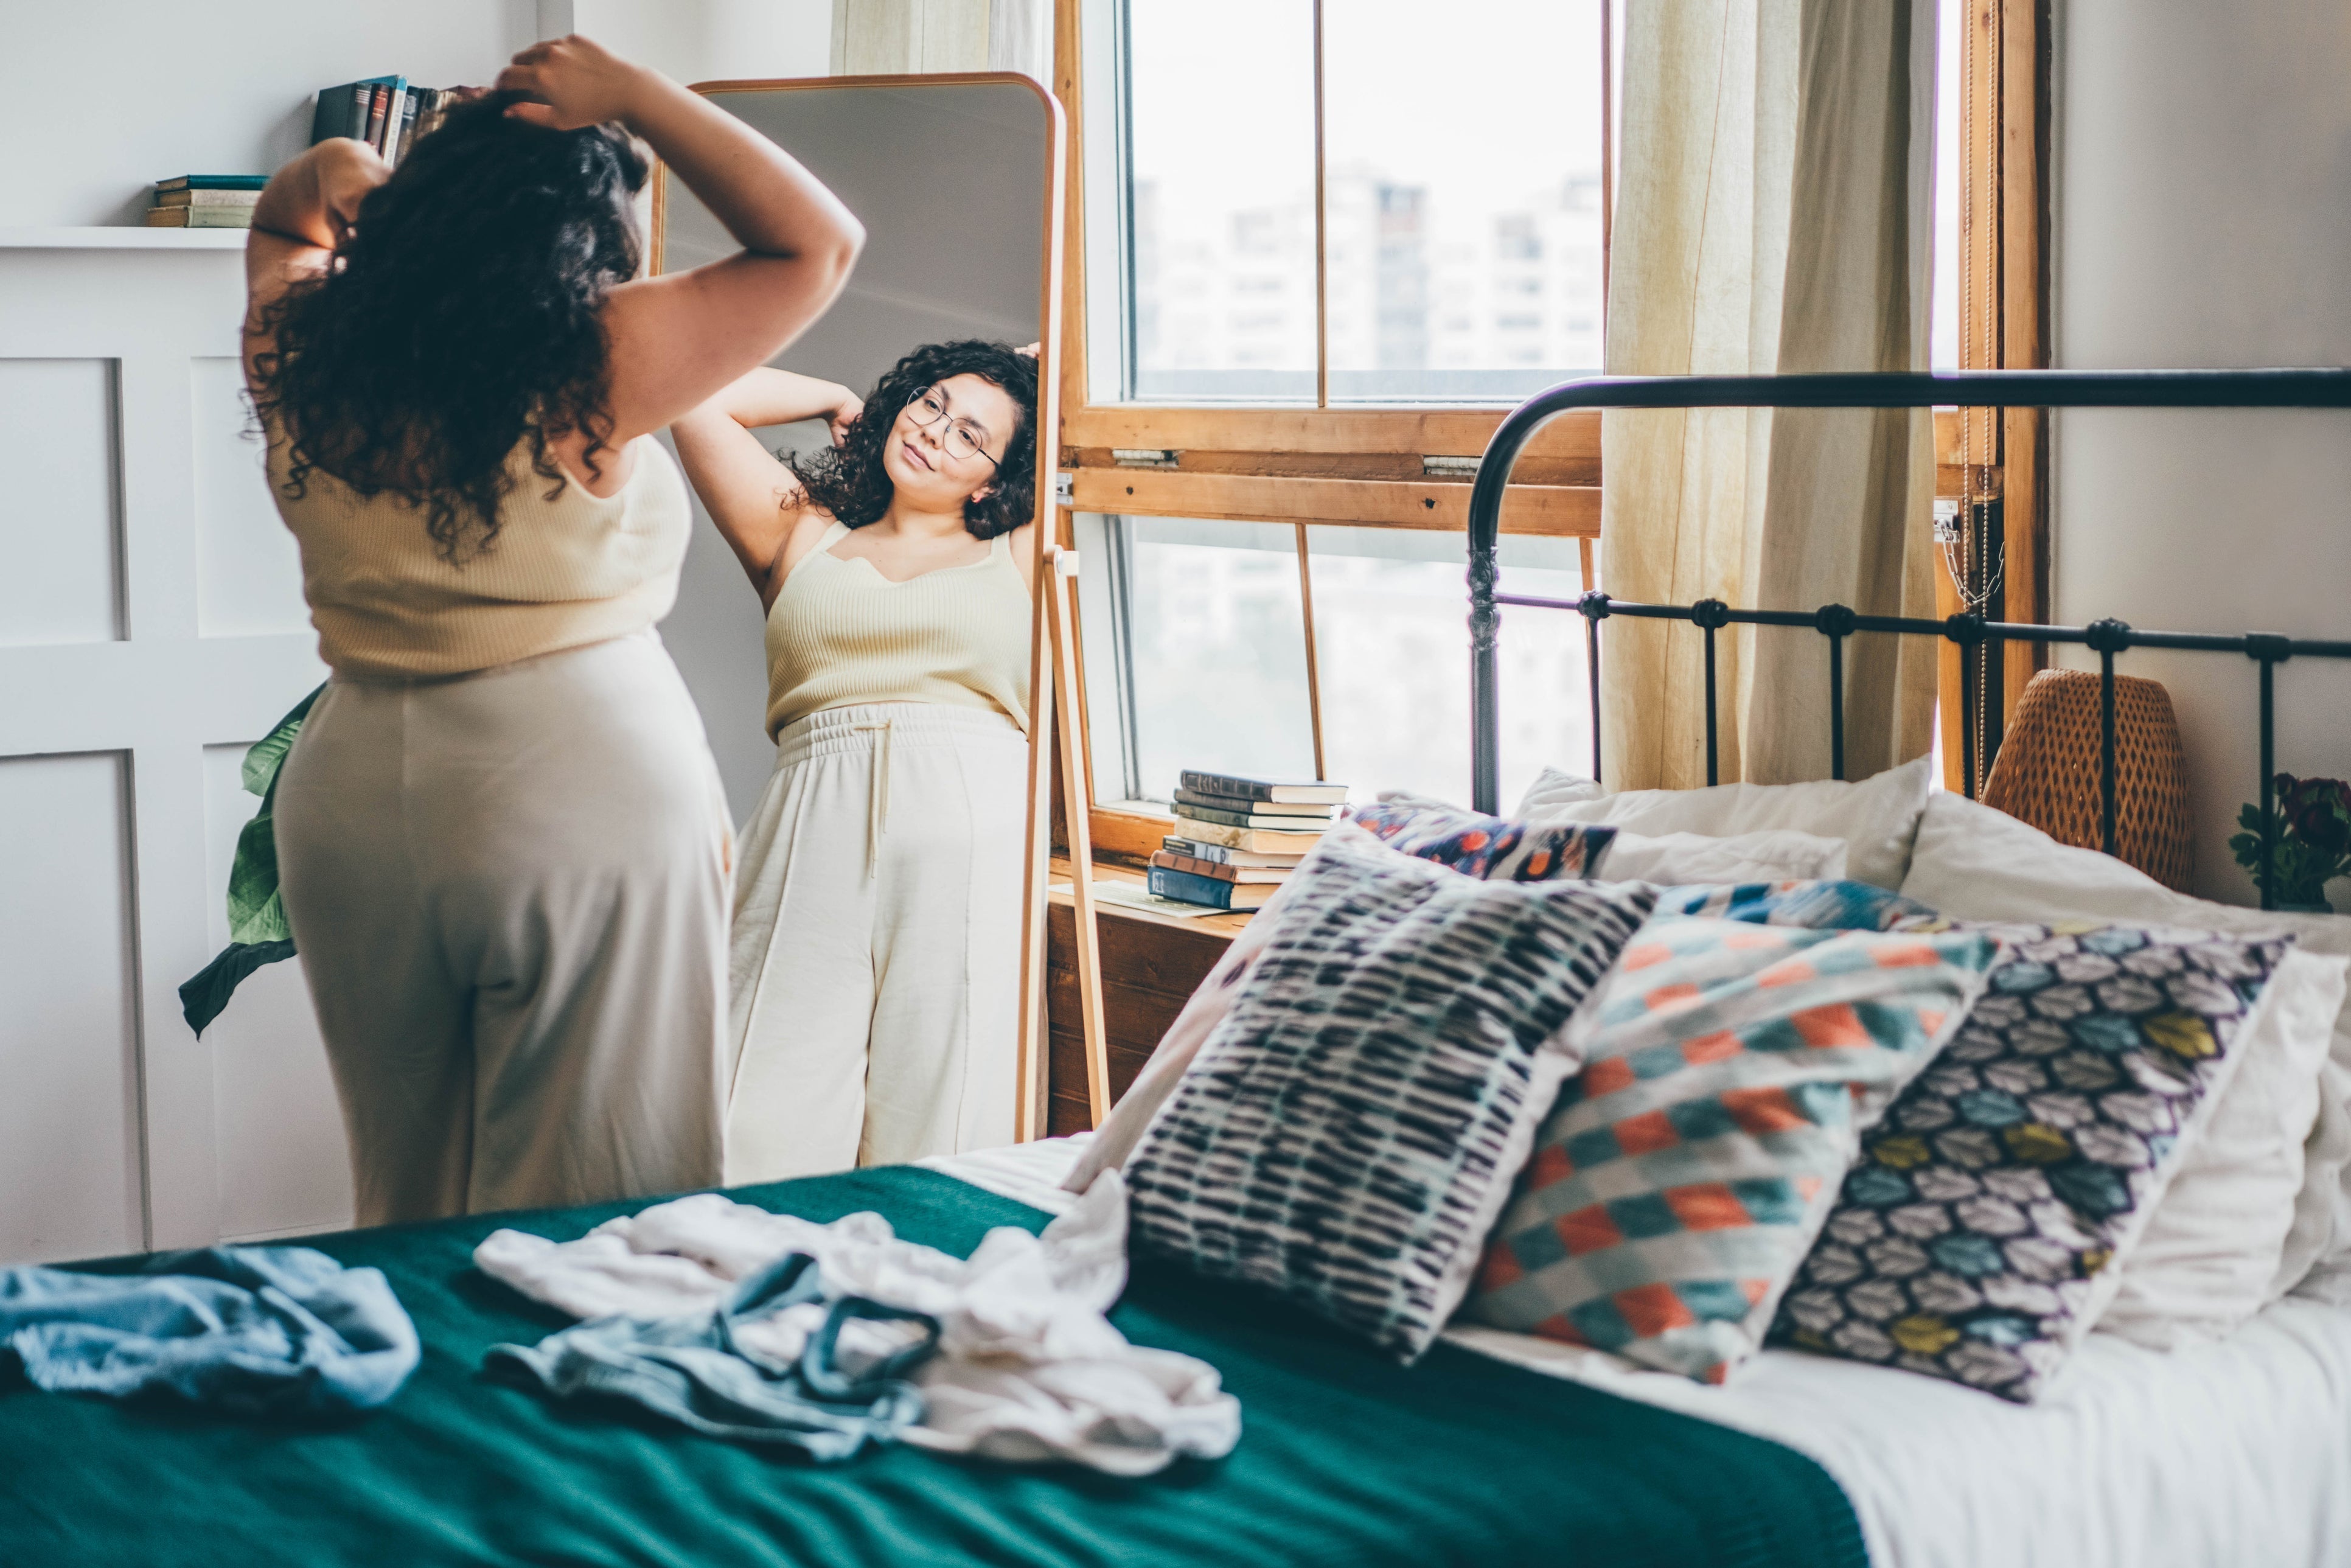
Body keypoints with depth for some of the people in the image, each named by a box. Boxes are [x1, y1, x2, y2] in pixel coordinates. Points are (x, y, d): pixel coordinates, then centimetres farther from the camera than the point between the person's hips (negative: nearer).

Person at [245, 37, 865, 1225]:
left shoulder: (300, 347, 1)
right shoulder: (592, 366, -16)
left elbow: (277, 229, 25)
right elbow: (818, 244, -7)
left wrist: (319, 175, 4)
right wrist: (631, 97, -7)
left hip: (353, 797, 6)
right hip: (586, 785, -6)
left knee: (406, 1198, 19)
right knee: (585, 1223, 5)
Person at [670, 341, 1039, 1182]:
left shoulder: (1019, 555, 21)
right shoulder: (803, 538, 23)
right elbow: (697, 399, 20)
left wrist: (1030, 375, 32)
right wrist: (838, 400, 30)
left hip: (972, 838, -1)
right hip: (812, 839, 1)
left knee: (938, 1137, -10)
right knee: (766, 1137, -11)